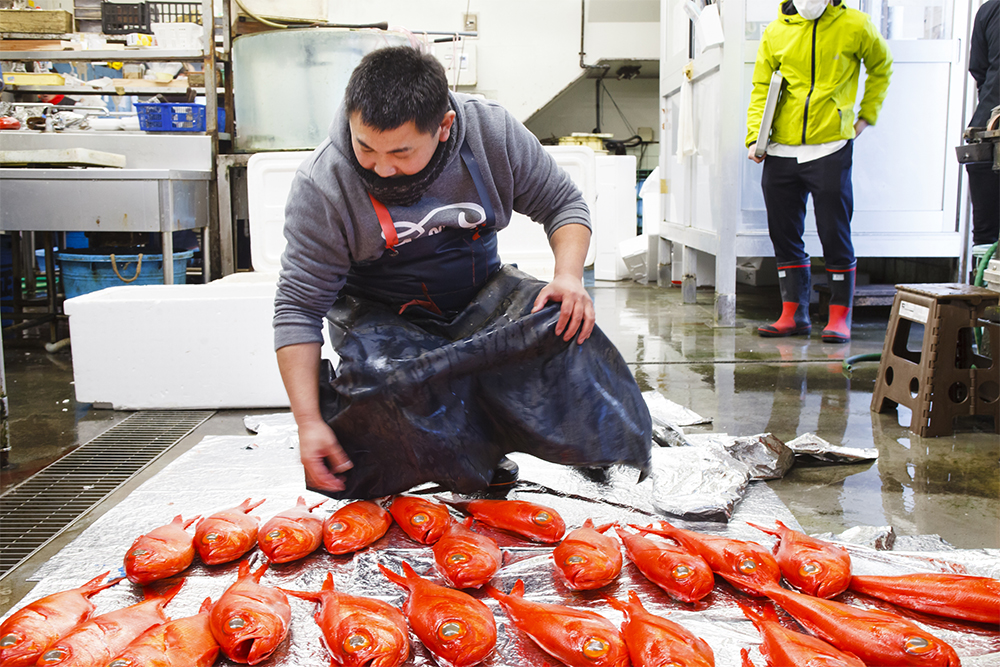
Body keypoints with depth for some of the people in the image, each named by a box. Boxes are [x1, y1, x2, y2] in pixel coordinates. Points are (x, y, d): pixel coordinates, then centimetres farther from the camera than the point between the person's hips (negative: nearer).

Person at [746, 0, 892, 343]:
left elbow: (881, 67, 18)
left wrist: (866, 115, 13)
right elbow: (760, 89, 9)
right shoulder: (775, 33, 7)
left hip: (831, 150, -3)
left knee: (835, 235, -2)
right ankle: (793, 314, 15)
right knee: (784, 235, 5)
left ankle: (840, 317, 9)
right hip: (781, 151, 3)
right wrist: (755, 137, -3)